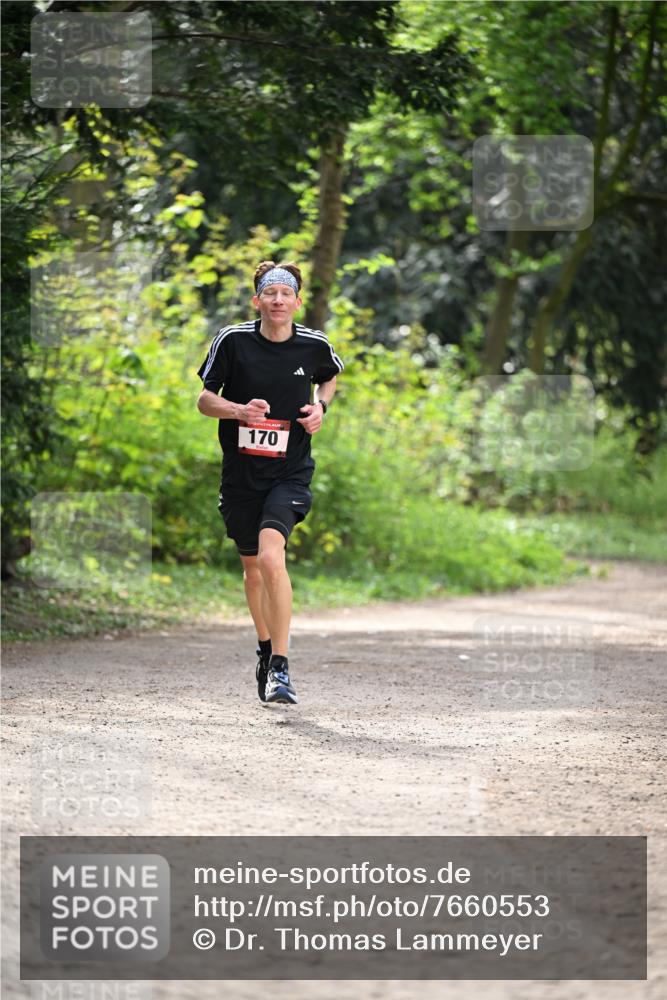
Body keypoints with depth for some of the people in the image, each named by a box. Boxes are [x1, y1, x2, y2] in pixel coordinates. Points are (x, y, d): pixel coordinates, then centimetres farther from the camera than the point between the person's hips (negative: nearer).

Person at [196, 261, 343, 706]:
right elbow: (204, 399, 0)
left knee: (271, 556, -23)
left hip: (290, 472, -2)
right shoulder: (232, 340, -6)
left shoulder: (314, 345, -2)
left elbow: (330, 377, 21)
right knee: (252, 566, 14)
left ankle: (280, 668, -19)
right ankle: (266, 651, 39)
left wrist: (320, 407, 1)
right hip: (241, 471, 2)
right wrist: (239, 411, -19)